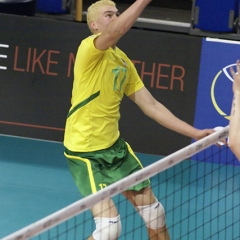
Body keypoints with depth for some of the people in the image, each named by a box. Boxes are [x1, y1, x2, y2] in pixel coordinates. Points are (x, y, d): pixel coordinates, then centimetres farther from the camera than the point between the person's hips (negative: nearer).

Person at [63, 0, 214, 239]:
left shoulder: (123, 60, 8)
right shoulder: (89, 48, -16)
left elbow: (151, 105, 8)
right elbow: (114, 31, -40)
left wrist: (195, 133, 2)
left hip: (114, 146, 8)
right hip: (85, 152, -8)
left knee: (154, 213, 13)